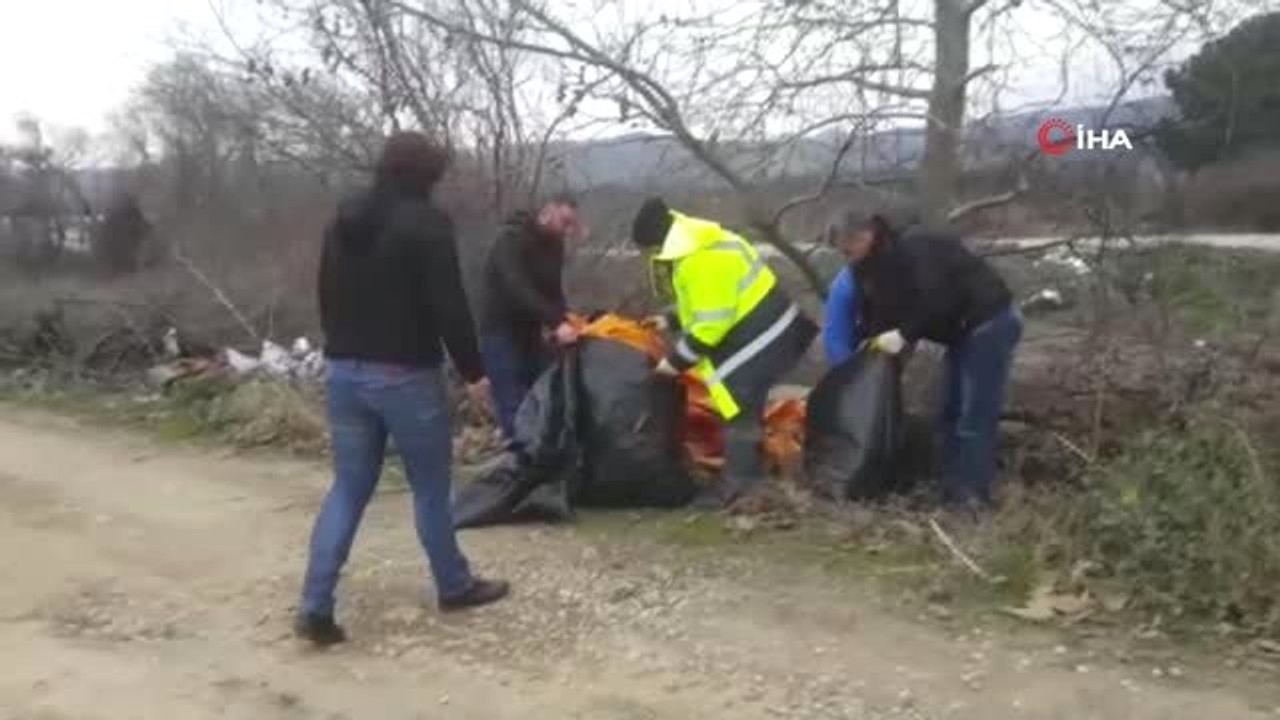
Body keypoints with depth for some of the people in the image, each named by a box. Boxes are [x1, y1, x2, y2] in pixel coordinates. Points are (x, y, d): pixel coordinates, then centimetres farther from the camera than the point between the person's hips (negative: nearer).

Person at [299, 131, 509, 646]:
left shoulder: (342, 221, 12)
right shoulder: (426, 223, -12)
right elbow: (449, 306, -15)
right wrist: (472, 370, -7)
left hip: (344, 370, 7)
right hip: (405, 374, -6)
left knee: (348, 488, 10)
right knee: (430, 486, 9)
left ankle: (316, 606, 2)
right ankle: (454, 586, 23)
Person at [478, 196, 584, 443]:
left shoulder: (553, 244, 7)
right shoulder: (512, 239, -19)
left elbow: (553, 290, 7)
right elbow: (518, 289, -34)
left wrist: (565, 319, -14)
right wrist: (556, 322, -43)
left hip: (531, 332, 8)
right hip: (501, 333, -8)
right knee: (515, 409, -10)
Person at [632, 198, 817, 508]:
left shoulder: (700, 261, -26)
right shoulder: (697, 246, 9)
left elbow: (712, 323, -27)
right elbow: (707, 304, 20)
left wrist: (677, 360, -17)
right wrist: (671, 321, 12)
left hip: (757, 337, -11)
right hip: (763, 329, 11)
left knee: (738, 413, -6)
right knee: (745, 411, 19)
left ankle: (738, 487, 1)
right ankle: (749, 480, 30)